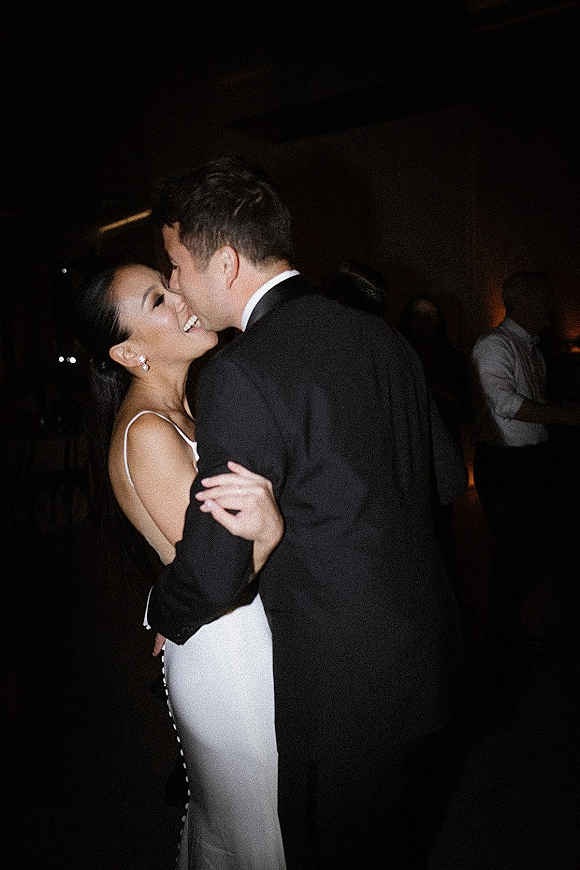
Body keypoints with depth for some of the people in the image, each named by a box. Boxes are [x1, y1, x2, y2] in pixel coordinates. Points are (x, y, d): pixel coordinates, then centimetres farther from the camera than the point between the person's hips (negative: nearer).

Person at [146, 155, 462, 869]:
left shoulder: (239, 376, -24)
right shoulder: (385, 338, 0)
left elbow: (211, 573, -21)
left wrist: (162, 617, 3)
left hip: (343, 685, -7)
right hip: (429, 653, 7)